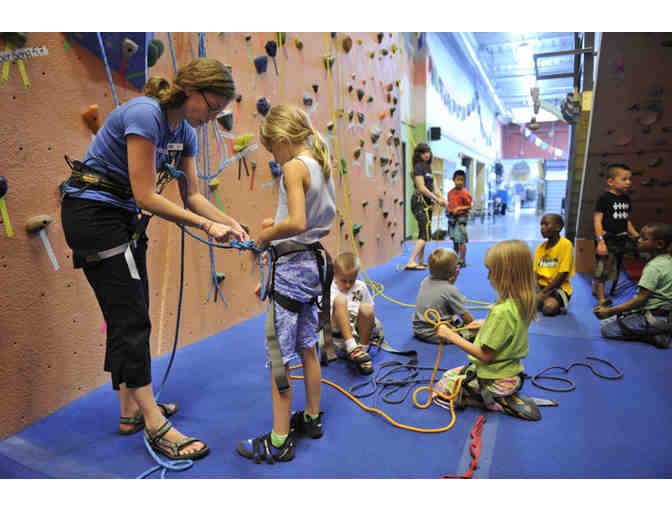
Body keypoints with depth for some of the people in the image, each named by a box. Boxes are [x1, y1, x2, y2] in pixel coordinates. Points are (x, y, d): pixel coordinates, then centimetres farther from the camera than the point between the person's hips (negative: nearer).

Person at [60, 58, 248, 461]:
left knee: (129, 315, 11)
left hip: (122, 217, 9)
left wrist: (229, 222, -9)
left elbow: (192, 195, 6)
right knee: (130, 317, -11)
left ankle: (133, 408, 24)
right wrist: (205, 225, -22)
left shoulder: (185, 132, 5)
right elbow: (146, 196, -24)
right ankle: (156, 427, -3)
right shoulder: (144, 114, -21)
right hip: (92, 212, -9)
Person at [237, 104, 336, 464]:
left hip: (291, 266, -9)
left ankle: (280, 441, 11)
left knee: (278, 352, 0)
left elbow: (296, 223, -26)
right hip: (313, 263, 9)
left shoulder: (294, 167, -15)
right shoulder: (322, 166, 12)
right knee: (307, 346, 18)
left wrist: (266, 235, -10)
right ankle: (312, 418, 33)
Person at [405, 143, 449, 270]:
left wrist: (440, 199, 10)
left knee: (423, 234, 13)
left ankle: (420, 262, 20)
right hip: (420, 202, -10)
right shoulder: (419, 167, -10)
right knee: (425, 234, -14)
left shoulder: (427, 167, 19)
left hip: (426, 203, 10)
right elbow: (421, 188, -17)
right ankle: (411, 262, -17)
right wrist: (437, 199, -13)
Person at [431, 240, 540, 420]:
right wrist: (486, 324, 7)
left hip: (495, 381, -9)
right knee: (454, 373, 28)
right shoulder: (523, 303, -5)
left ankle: (497, 403, 0)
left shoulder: (502, 312, -32)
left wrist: (452, 336, -19)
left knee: (443, 387, 8)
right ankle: (507, 398, 12)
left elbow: (485, 355, -25)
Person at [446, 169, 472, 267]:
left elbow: (469, 206, -8)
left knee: (461, 241, -6)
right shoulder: (450, 192, 10)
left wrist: (459, 208, -19)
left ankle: (462, 261, 1)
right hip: (451, 218, 7)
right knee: (455, 241, 16)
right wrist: (447, 209, 4)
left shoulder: (464, 193, -9)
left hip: (460, 218, -7)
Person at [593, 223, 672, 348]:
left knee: (605, 328, -3)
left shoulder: (654, 267, -22)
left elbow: (640, 299, -24)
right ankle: (657, 331, 8)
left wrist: (610, 311, -24)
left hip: (651, 317, -9)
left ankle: (651, 336, -7)